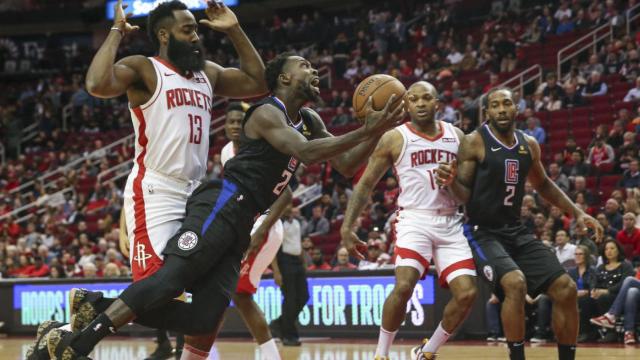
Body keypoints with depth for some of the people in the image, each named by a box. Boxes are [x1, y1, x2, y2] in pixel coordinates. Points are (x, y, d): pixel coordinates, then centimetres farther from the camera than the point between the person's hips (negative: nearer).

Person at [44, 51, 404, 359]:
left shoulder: (310, 121, 21)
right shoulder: (267, 113, -7)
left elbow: (345, 165, 22)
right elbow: (306, 152, -22)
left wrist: (377, 133, 6)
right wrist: (365, 131, -22)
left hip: (241, 222, 9)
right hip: (220, 206, -9)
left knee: (206, 318, -6)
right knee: (171, 278, -25)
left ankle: (98, 309, -2)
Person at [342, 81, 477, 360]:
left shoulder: (456, 136, 9)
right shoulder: (395, 139, -1)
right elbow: (366, 184, 3)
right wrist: (347, 227, -4)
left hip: (450, 223, 4)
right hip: (414, 220, -4)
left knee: (467, 293, -8)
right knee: (404, 286, -25)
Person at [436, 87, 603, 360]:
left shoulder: (529, 145, 6)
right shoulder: (474, 143, -11)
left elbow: (543, 185, 22)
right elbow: (464, 195, -10)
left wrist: (577, 213, 16)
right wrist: (451, 182, -32)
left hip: (516, 231, 7)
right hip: (482, 232, -6)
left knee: (565, 288, -2)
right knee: (515, 283, -32)